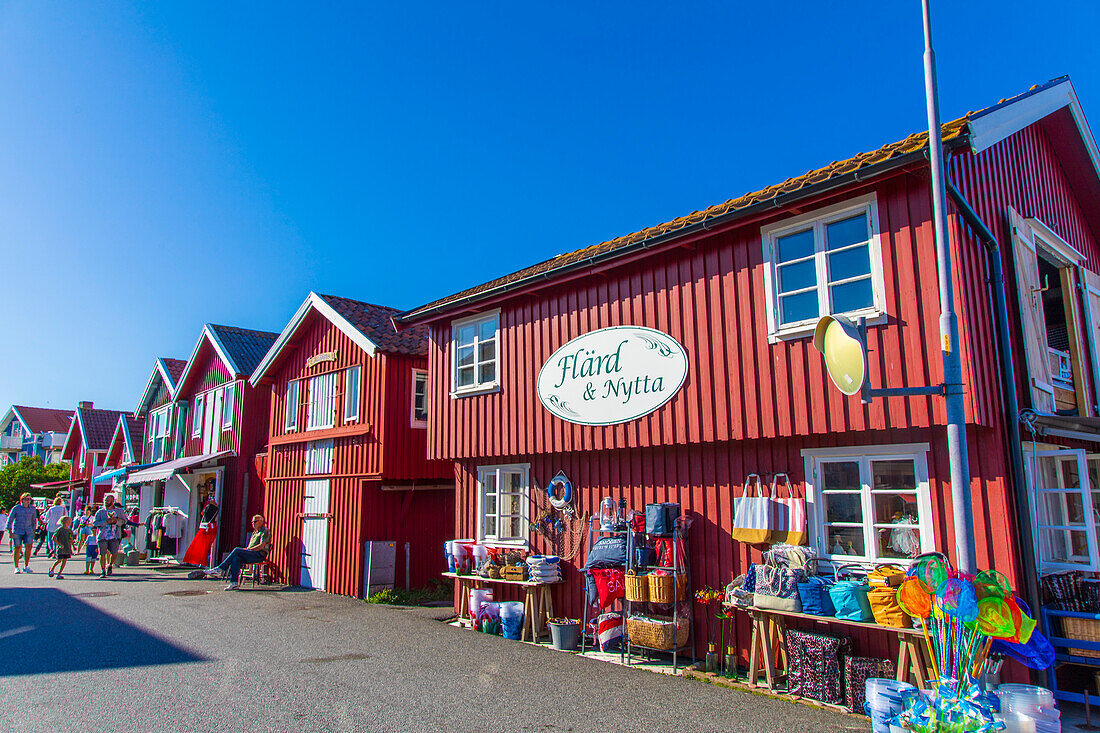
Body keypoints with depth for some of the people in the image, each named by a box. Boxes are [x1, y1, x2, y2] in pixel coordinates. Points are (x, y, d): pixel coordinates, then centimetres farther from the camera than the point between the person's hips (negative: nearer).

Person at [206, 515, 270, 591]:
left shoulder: (265, 531, -1)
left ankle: (220, 569, -17)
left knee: (237, 550, -23)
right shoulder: (255, 532, 28)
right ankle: (234, 583, -27)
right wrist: (246, 549, 3)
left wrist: (248, 549, -12)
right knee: (236, 559, -21)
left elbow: (261, 546, -13)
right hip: (251, 555, 8)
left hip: (259, 555, -8)